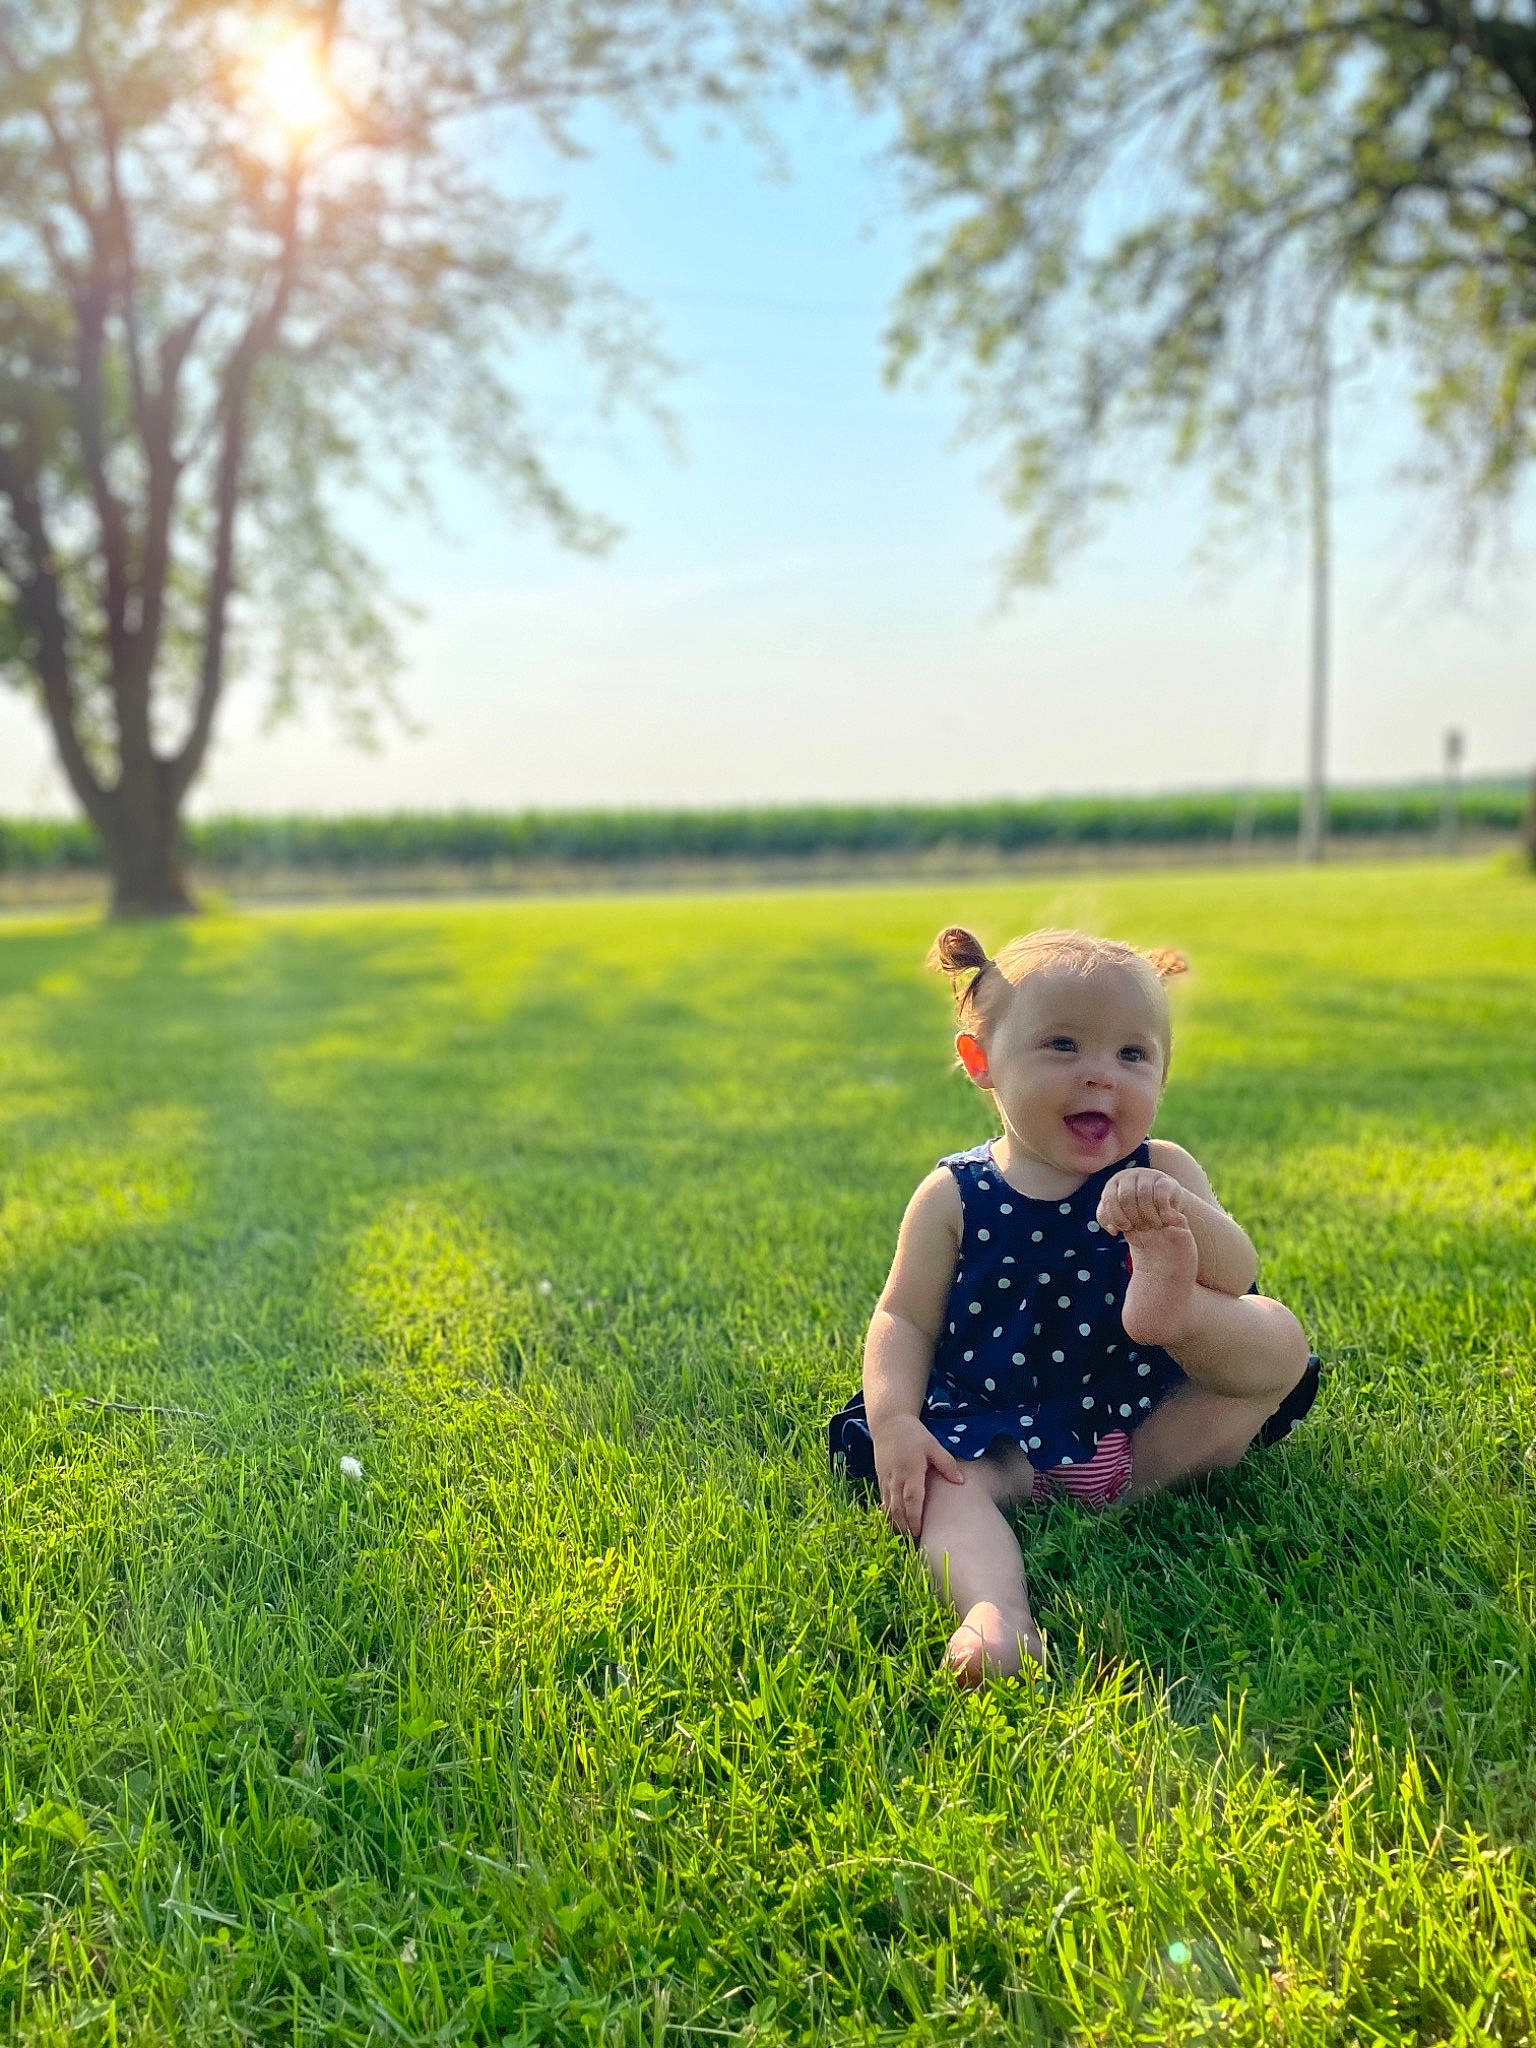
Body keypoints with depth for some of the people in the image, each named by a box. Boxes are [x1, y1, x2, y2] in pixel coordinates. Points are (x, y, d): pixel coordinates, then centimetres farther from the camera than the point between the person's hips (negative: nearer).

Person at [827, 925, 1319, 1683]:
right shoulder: (955, 1196, 0)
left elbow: (1238, 1279, -13)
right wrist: (893, 1419, -17)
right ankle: (995, 1614, -54)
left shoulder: (1161, 1173, 1)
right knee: (952, 1489, -30)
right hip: (1001, 1436, -1)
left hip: (1148, 1428, 1)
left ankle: (1169, 1310, -40)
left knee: (1278, 1336, -12)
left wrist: (1181, 1216, -35)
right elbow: (904, 1318, 1)